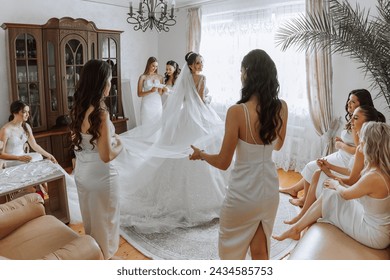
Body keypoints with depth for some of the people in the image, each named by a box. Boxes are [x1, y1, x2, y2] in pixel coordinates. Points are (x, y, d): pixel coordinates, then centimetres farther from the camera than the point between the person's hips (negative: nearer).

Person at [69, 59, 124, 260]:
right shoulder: (100, 113, -26)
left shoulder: (77, 109, -2)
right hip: (100, 175, -8)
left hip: (81, 172, 8)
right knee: (104, 219, 14)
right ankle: (105, 257, 33)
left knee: (89, 217, 27)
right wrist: (119, 146, -6)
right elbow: (106, 156, -26)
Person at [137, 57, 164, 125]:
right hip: (147, 104, -3)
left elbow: (160, 93, 11)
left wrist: (160, 88, -10)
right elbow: (139, 94, -5)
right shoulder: (143, 77, 0)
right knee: (147, 124, -4)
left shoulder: (159, 77, 8)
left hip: (157, 104, 3)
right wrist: (150, 91, -18)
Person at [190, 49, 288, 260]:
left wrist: (200, 154, 3)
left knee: (231, 252, 20)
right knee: (260, 253, 23)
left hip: (243, 195, -5)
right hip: (270, 190, 5)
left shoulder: (237, 111, -23)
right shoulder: (281, 108, -6)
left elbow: (223, 162, -15)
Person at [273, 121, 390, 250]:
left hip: (375, 236, -7)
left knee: (329, 195, -3)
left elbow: (345, 194, -11)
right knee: (329, 194, 6)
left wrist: (336, 185, 8)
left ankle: (296, 229, 14)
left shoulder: (372, 177, -32)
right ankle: (296, 228, 18)